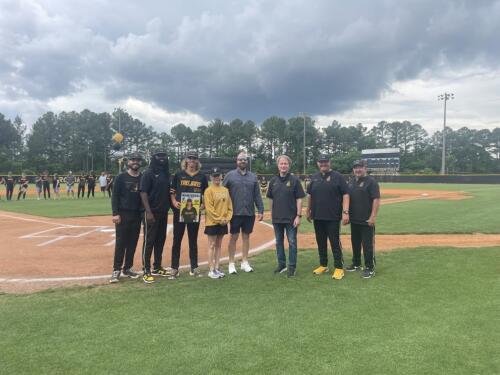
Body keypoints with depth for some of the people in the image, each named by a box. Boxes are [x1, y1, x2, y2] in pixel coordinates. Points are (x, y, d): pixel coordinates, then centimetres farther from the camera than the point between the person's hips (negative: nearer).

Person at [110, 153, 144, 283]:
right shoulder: (121, 177, -2)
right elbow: (115, 196, -4)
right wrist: (115, 213, -13)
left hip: (137, 215, 3)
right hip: (123, 214, -3)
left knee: (133, 243, 9)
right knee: (120, 243, -2)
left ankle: (127, 268, 19)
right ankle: (116, 270, 5)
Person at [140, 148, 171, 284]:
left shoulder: (167, 174, 12)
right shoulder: (148, 173, -9)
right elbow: (143, 193, -14)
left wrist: (172, 203, 8)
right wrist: (148, 212, -21)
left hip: (164, 212, 7)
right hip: (152, 212, -7)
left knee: (161, 240, 13)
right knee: (149, 241, -3)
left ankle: (157, 267, 24)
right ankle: (146, 271, 4)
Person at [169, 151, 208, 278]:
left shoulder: (202, 177, 7)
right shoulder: (178, 175, 3)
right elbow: (172, 192, 7)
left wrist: (203, 204, -5)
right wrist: (174, 202, -10)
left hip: (195, 213, 1)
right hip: (179, 211, -1)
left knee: (193, 240, 9)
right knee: (177, 240, 3)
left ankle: (194, 268, 18)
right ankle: (174, 268, 12)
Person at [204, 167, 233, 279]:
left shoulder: (225, 190, 9)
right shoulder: (209, 190, -8)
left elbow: (229, 206, 10)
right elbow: (209, 208, -13)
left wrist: (227, 218, -3)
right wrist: (219, 219, -14)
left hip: (223, 223, 5)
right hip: (212, 222, -5)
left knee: (219, 245, 11)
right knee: (212, 245, 1)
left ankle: (217, 268, 19)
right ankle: (211, 270, 6)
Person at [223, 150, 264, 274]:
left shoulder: (253, 177, 9)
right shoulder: (230, 175, 0)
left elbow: (257, 195, 8)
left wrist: (261, 210, 3)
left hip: (249, 213, 3)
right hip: (235, 213, -3)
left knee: (246, 237, 10)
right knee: (234, 237, 4)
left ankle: (245, 262, 21)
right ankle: (231, 264, 13)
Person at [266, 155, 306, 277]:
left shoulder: (294, 180, -5)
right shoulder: (273, 181, 6)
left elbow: (299, 199, -7)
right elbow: (271, 199, 11)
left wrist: (298, 216, -13)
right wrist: (272, 214, 6)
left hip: (291, 218, -4)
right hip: (277, 218, 4)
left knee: (292, 242, 2)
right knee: (279, 242, 13)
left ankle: (292, 267, 12)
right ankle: (281, 264, 27)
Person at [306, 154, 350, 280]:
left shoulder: (338, 176, -4)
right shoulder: (314, 178, 11)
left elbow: (345, 195, -8)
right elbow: (310, 195, 19)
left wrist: (345, 212, -16)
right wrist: (308, 211, 18)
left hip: (333, 217, -5)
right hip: (317, 217, 5)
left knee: (335, 243, -3)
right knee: (321, 242, 13)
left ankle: (339, 268, 6)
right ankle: (323, 265, 25)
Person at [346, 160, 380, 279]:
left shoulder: (371, 182, -10)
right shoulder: (351, 181, 12)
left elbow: (376, 200, -15)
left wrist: (373, 217, -20)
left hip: (366, 221, -7)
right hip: (354, 220, 7)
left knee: (368, 245, -2)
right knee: (355, 243, 17)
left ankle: (370, 268, 7)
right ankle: (356, 264, 31)